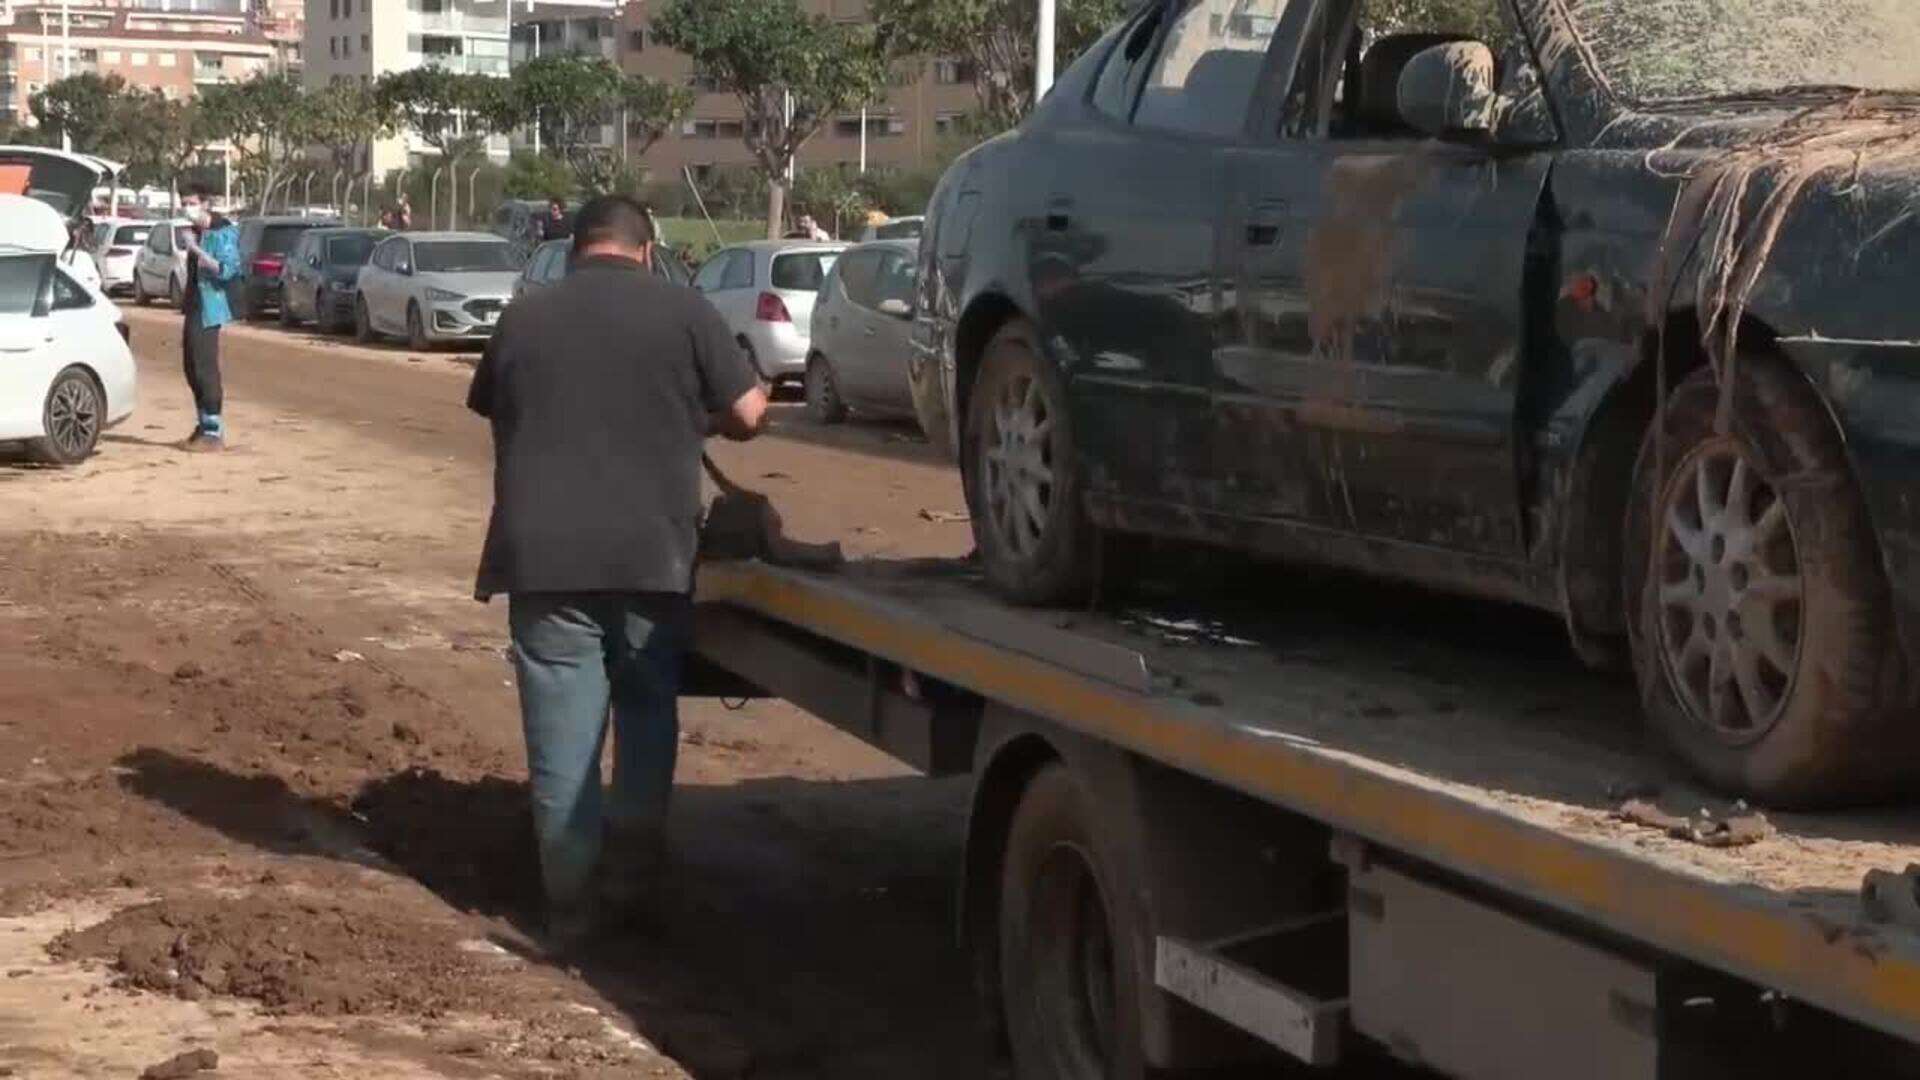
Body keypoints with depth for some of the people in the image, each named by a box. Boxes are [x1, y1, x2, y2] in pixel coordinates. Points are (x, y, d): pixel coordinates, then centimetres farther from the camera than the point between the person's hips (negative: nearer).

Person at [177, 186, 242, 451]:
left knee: (205, 368, -11)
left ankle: (214, 431, -9)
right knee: (191, 368, 13)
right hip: (193, 308, 9)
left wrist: (197, 250, -28)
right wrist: (185, 298, 20)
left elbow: (227, 270, -23)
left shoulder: (223, 233, -12)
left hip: (208, 310, -9)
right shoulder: (196, 232, 15)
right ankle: (205, 423, 23)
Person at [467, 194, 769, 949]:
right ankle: (631, 882, 20)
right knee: (647, 716, 18)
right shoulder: (682, 310, 0)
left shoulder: (522, 319, 9)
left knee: (563, 735, 4)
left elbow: (490, 413, 21)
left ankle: (572, 909, 6)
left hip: (544, 555, 1)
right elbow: (749, 414, -1)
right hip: (651, 554, -1)